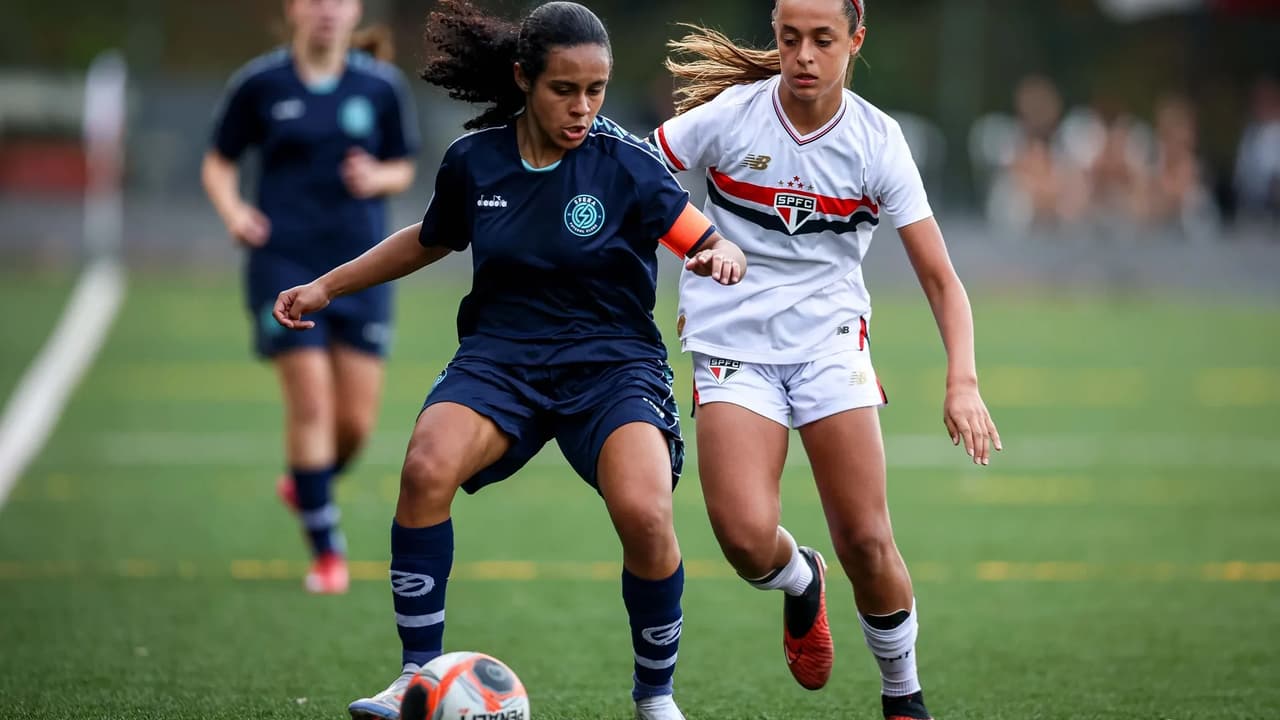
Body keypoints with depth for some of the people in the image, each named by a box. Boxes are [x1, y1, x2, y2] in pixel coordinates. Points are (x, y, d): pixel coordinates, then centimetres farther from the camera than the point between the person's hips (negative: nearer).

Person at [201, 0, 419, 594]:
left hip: (361, 265, 2)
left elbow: (402, 167, 12)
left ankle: (303, 482, 34)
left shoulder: (382, 87, 2)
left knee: (357, 419, 1)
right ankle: (326, 549, 1)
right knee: (310, 401, -10)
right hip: (284, 262, -2)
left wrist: (378, 178, -11)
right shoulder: (259, 84, -1)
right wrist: (232, 210, -12)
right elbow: (219, 164, 7)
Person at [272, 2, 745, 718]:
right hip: (501, 356, 2)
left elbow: (711, 243, -5)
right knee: (426, 469, -29)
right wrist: (328, 286, 22)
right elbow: (430, 240, 21)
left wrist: (722, 256, -29)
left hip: (612, 362, -2)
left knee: (645, 516, -28)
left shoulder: (627, 162, -9)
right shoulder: (473, 160, 0)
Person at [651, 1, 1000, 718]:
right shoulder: (730, 115, -9)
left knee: (866, 539, -8)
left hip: (830, 339, 1)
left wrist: (964, 382, -19)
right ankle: (801, 584, 18)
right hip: (733, 339, -1)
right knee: (747, 537, -19)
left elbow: (940, 278, -6)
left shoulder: (876, 141, -6)